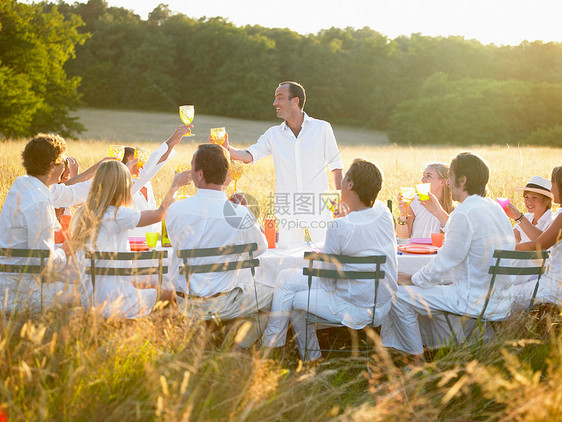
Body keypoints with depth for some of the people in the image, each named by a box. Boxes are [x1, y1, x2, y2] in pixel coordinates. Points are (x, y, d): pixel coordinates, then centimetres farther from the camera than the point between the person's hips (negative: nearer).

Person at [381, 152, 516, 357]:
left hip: (474, 302, -10)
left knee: (400, 296, -2)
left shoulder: (465, 213, -20)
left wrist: (413, 280, 0)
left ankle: (417, 359, 9)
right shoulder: (495, 208, 8)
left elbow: (444, 264, -15)